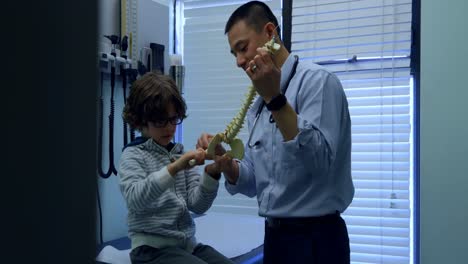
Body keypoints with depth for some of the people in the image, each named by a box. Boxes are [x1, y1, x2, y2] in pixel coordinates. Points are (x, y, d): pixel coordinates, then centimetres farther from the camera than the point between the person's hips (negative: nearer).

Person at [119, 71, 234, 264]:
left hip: (188, 244, 5)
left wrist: (212, 173, -16)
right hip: (153, 248, -5)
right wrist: (173, 168, -32)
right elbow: (135, 199, -22)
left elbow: (198, 205, 1)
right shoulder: (133, 156, -2)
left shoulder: (181, 154, 11)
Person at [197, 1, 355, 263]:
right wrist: (225, 163, -7)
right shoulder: (258, 107, 12)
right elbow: (254, 183, 12)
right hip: (274, 237, 8)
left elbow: (319, 162, -25)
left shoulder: (316, 80, -12)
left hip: (314, 239, -8)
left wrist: (275, 98, -28)